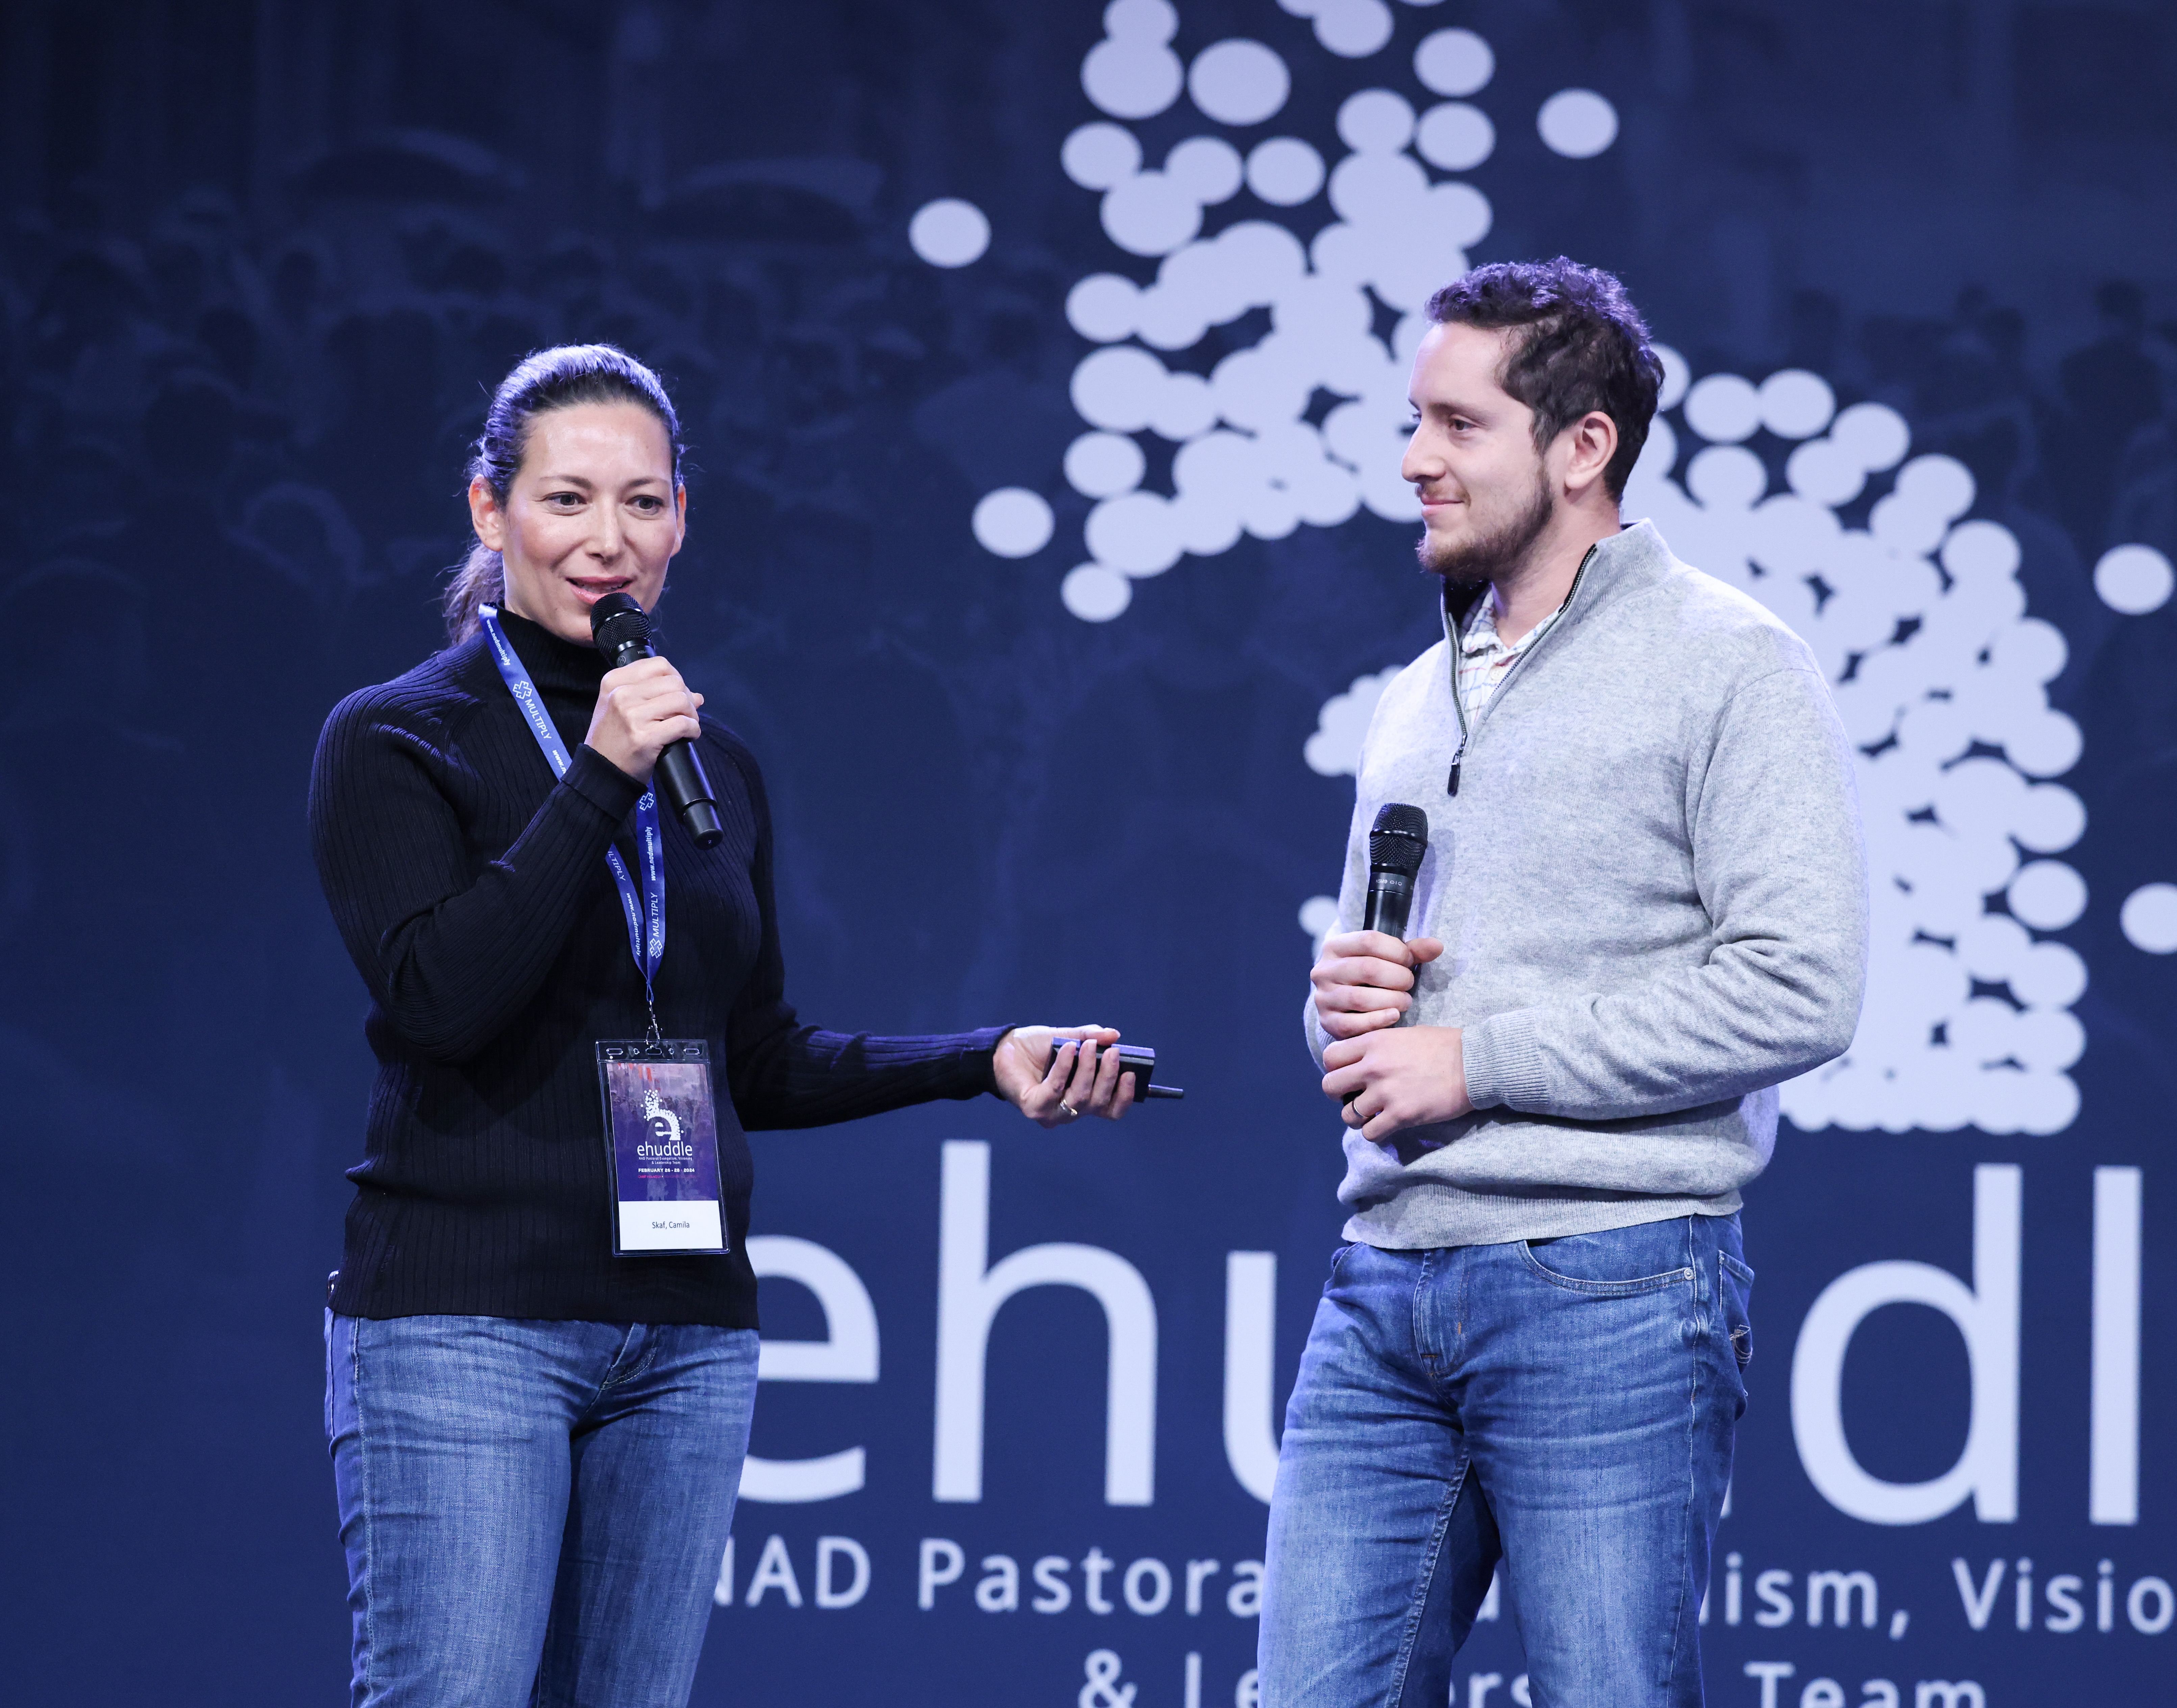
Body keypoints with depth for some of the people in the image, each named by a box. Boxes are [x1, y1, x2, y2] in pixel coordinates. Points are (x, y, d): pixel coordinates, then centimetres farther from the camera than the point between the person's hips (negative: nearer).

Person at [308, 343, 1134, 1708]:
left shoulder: (714, 766, 15)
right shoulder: (395, 740, -1)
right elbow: (439, 996, -15)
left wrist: (991, 1060, 9)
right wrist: (599, 781, -17)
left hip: (686, 1338, 6)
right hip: (467, 1321, -5)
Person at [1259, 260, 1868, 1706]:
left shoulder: (1728, 667, -4)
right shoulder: (1423, 695, 20)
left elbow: (1797, 990, -14)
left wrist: (1475, 1059, -13)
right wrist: (1347, 1007, 4)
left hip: (1608, 1294, -7)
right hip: (1383, 1288, 7)